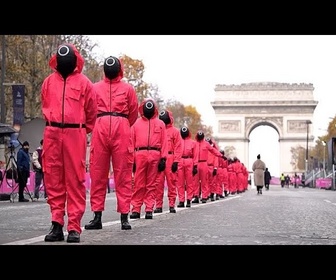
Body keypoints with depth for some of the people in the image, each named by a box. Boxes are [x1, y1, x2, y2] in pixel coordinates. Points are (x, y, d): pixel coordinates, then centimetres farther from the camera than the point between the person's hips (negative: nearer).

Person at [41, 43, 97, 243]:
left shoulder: (84, 82, 5)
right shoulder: (49, 82, 13)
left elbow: (91, 112, 12)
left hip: (75, 134, -3)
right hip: (52, 134, 3)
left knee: (75, 180, -5)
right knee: (53, 179, 1)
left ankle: (74, 228, -4)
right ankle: (57, 224, 7)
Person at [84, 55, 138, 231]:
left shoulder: (95, 88, 10)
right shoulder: (128, 88, 10)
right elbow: (133, 113, 13)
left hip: (100, 127, 1)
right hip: (121, 127, 0)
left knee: (98, 174, 5)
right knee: (123, 174, 3)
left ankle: (97, 216, 6)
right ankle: (124, 217, 2)